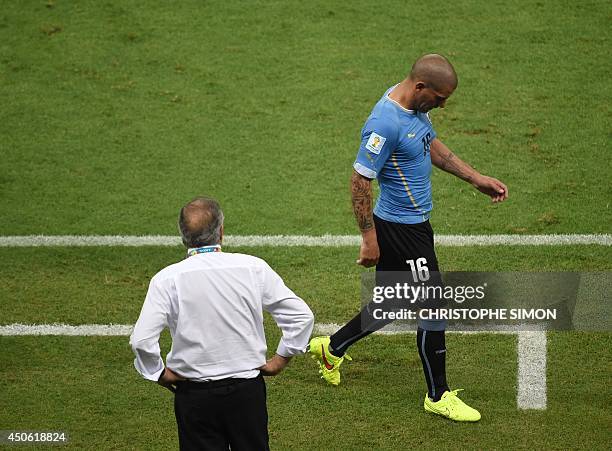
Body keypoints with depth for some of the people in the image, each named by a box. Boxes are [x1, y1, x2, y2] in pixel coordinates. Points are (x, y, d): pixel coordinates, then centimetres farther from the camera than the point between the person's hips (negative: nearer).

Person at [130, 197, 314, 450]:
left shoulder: (167, 279, -10)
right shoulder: (253, 268, -6)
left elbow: (141, 340, -18)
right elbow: (301, 316, -4)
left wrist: (159, 373, -1)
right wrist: (280, 360, 7)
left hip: (194, 397, -1)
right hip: (248, 390, 1)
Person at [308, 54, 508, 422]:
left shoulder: (414, 106, 2)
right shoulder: (385, 124, -27)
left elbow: (433, 146, 20)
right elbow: (360, 180, -23)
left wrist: (476, 178, 16)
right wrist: (369, 238, -19)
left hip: (413, 223, 10)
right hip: (402, 230, -10)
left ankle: (332, 348, 39)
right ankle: (438, 395, 14)